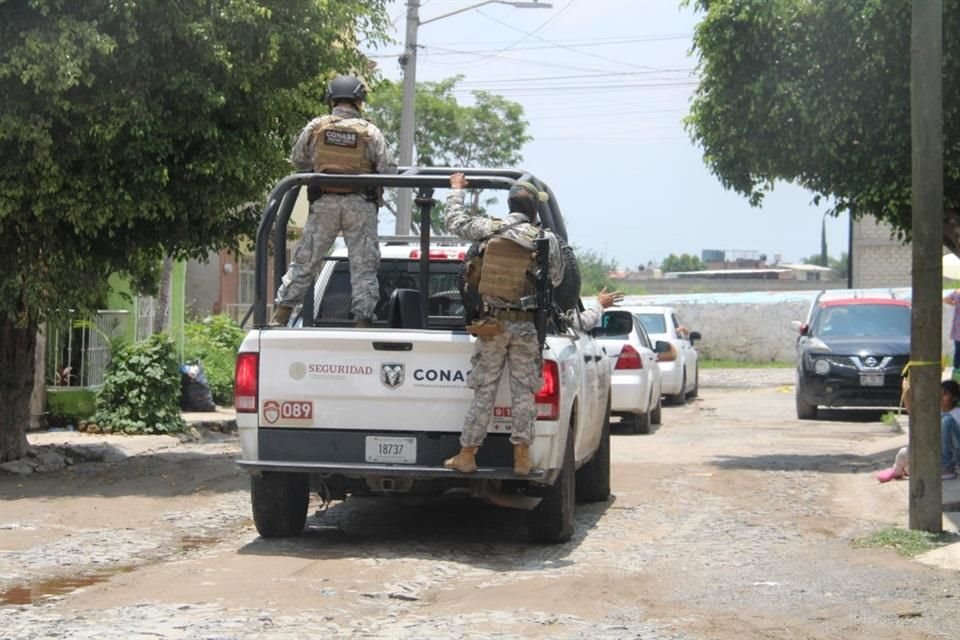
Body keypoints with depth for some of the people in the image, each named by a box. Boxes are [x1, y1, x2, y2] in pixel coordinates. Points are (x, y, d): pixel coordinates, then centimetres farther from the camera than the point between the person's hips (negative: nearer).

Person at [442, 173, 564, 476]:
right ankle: (522, 456, 7)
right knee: (523, 390, 6)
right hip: (526, 325, -1)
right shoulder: (547, 240, -4)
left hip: (492, 322, 1)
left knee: (484, 389, 7)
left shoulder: (490, 229, -2)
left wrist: (456, 189, 27)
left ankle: (467, 454, 9)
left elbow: (454, 221, 13)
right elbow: (556, 279, 9)